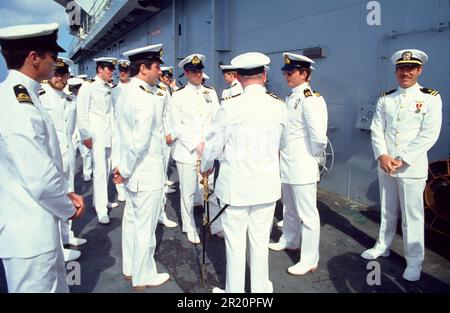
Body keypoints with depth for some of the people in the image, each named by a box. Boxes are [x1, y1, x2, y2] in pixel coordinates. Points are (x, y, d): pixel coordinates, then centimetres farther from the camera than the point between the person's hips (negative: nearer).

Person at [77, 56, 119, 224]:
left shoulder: (108, 88, 13)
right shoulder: (88, 87, -6)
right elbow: (81, 113, -9)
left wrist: (114, 131, 12)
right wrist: (86, 136, -11)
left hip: (109, 135, 7)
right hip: (96, 135, -7)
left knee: (106, 169, 13)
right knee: (100, 171, -8)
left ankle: (101, 200, 28)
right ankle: (101, 210, -1)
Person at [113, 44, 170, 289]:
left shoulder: (127, 93, 8)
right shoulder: (146, 98, -21)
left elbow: (127, 134, 7)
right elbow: (140, 142, -25)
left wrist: (124, 168, 8)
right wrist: (125, 170, -13)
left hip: (133, 172, 9)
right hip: (147, 175, -9)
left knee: (131, 221, 20)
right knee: (145, 227, 6)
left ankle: (130, 268, 37)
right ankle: (143, 277, 24)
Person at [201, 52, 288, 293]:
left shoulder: (230, 106, -15)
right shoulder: (279, 107, -3)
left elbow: (213, 144, -5)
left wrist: (206, 167, 14)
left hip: (236, 185, -3)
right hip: (267, 184, 4)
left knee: (235, 241, 11)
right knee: (260, 240, 17)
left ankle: (234, 291, 27)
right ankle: (260, 288, 33)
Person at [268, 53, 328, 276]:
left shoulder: (310, 99, -17)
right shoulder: (291, 98, 12)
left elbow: (318, 136, -25)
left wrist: (313, 156, -9)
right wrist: (283, 154, 13)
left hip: (303, 167, -9)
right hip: (287, 164, 9)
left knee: (307, 214, 3)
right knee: (289, 209, 24)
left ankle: (309, 260, 17)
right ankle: (289, 240, 45)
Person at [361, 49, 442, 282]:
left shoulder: (431, 98, -2)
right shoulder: (385, 99, 9)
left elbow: (429, 135, -9)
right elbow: (376, 129, 3)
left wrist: (402, 160, -15)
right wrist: (382, 156, -12)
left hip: (412, 168, -3)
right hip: (385, 165, 4)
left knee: (412, 216, 3)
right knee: (387, 211, 17)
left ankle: (414, 262, 17)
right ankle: (382, 246, 34)